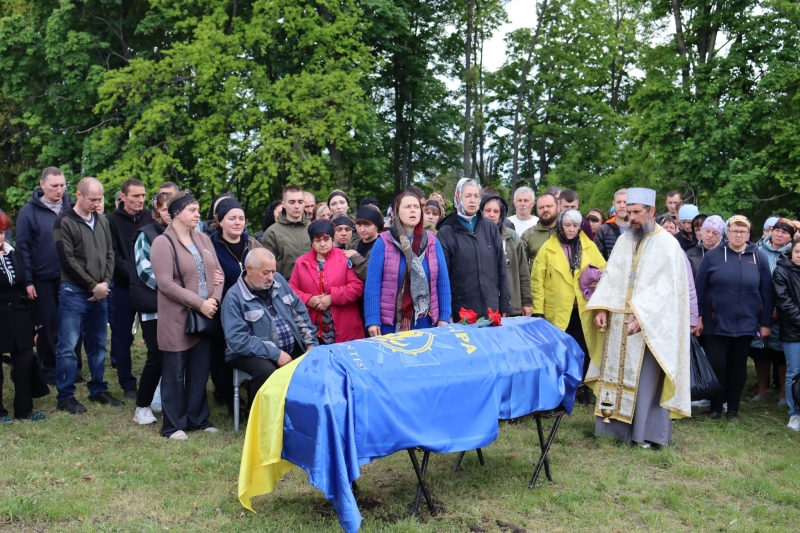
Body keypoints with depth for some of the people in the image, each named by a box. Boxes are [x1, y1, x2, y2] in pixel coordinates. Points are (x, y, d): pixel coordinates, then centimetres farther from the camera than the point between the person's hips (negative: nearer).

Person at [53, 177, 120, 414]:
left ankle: (98, 390, 24)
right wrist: (93, 286, -12)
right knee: (68, 346, -2)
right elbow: (68, 260, -13)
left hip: (100, 292, 6)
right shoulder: (64, 222, -8)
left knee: (98, 344, 13)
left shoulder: (102, 221, 11)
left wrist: (105, 283, -4)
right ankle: (65, 396, 7)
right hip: (74, 292, -6)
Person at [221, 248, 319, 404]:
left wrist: (311, 344, 4)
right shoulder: (234, 297, -13)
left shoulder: (278, 280, 6)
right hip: (256, 355, -6)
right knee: (266, 371, -35)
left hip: (292, 350, 6)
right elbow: (238, 340, -21)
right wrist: (275, 354, -23)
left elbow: (300, 313, 14)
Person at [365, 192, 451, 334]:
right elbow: (372, 284, -6)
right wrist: (372, 320, -13)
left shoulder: (432, 241, 6)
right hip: (391, 323, -3)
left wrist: (444, 317, -1)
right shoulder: (383, 243, -3)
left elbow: (443, 282, 6)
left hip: (425, 322, 3)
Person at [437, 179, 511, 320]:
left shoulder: (490, 228, 8)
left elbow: (501, 267, 9)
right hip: (461, 312, -3)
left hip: (492, 309, 3)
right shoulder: (446, 232, -2)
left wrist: (505, 305, 5)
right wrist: (445, 313, -9)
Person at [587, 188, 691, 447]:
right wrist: (602, 308, -5)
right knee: (616, 373, 6)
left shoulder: (667, 244, -6)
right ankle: (617, 426, 15)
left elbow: (666, 288, -12)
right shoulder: (623, 241, 11)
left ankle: (647, 432, 7)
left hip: (650, 326, -5)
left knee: (646, 377, -2)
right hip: (618, 322, 5)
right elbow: (610, 277, 9)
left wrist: (642, 317, -21)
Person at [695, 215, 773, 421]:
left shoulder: (759, 258, 3)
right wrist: (698, 317, -5)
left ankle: (733, 409, 22)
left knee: (738, 366, 10)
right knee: (716, 365, -1)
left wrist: (765, 323, 3)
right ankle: (715, 407, 14)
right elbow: (699, 288, -1)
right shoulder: (713, 255, -2)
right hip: (715, 323, -1)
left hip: (745, 324, 2)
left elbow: (766, 293, 5)